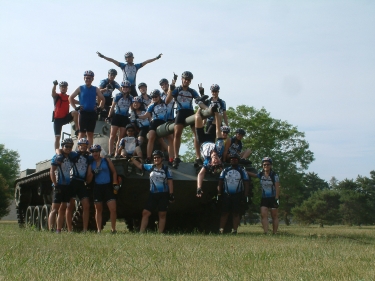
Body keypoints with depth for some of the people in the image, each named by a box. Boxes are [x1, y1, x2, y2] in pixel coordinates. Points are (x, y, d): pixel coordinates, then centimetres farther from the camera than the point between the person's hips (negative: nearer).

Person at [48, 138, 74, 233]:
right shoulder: (57, 157, -4)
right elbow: (52, 172, -11)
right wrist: (55, 185, -16)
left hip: (68, 186, 7)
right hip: (59, 186, -7)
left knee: (63, 209, 9)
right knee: (55, 209, -10)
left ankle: (58, 230, 13)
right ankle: (51, 230, -17)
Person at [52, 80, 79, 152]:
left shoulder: (68, 97, 9)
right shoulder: (57, 96, -3)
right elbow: (53, 92, -24)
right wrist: (54, 85, -46)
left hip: (66, 118, 2)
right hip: (57, 119, -2)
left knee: (75, 112, -25)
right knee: (57, 137, -4)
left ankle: (77, 129, -19)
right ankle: (57, 153, 0)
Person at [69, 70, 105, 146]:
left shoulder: (95, 89, 10)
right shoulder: (80, 88, 4)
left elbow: (102, 99, 17)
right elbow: (71, 97, 4)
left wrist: (100, 107, 4)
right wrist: (75, 107, -3)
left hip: (92, 113, 2)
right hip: (83, 113, -2)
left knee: (90, 133, 6)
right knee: (82, 132, -3)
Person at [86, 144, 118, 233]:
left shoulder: (107, 161, 8)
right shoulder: (91, 164, 11)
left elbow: (114, 172, 11)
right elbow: (88, 181, 8)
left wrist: (115, 183, -1)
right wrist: (92, 173, -10)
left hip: (108, 187, -2)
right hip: (97, 188, 2)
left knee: (113, 209, -10)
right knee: (98, 210, 6)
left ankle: (113, 229, -1)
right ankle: (99, 230, 11)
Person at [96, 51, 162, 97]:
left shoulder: (136, 66, 11)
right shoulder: (123, 66, 5)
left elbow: (146, 62, 8)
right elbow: (113, 61, -1)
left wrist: (156, 58, 5)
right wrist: (103, 56, -8)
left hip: (132, 87, 2)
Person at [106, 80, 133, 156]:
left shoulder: (130, 98, 5)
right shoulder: (118, 96, -2)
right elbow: (112, 106, 1)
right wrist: (109, 116, 0)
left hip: (125, 118, 3)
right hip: (117, 116, -3)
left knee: (121, 136, 4)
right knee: (113, 135, -5)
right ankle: (110, 152, -8)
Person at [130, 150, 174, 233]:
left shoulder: (166, 169, 0)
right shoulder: (150, 167, 8)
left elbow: (170, 182, -2)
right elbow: (139, 165, 18)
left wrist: (171, 195, -7)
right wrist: (131, 159, 14)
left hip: (163, 195, -3)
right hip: (153, 195, 3)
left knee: (162, 215, 2)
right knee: (145, 213, -5)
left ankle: (160, 234, 6)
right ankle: (141, 232, -4)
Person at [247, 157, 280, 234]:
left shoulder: (274, 175, -9)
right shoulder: (260, 175, 2)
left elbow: (277, 187, -11)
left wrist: (277, 198, -17)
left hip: (273, 198, -3)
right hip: (264, 198, 3)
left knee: (274, 216, 6)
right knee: (263, 215, -11)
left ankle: (275, 233, 11)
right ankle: (266, 232, -15)